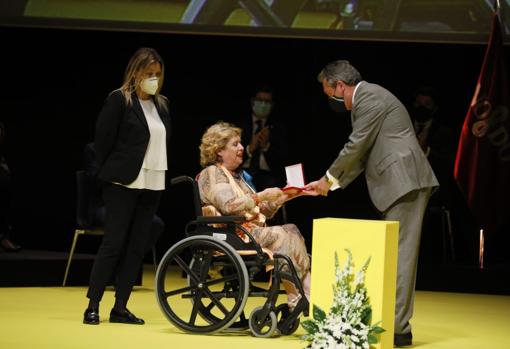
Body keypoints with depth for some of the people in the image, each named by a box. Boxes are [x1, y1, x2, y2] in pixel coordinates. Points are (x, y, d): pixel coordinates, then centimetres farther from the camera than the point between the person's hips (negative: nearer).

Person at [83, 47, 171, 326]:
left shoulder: (162, 105, 14)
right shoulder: (119, 99, -6)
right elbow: (103, 139, -6)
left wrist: (161, 174, 9)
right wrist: (112, 174, -1)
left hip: (152, 185, 6)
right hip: (123, 184, -6)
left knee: (137, 247, 5)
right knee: (113, 243, -7)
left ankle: (120, 308, 9)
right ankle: (92, 306, -1)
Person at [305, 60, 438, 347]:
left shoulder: (370, 97, -9)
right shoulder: (368, 98, 23)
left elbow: (356, 146, -12)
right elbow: (361, 156, 25)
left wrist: (329, 178, 1)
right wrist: (329, 184, 20)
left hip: (405, 182, -11)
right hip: (400, 185, 11)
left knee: (399, 254, -10)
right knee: (395, 255, 12)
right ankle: (393, 322, 17)